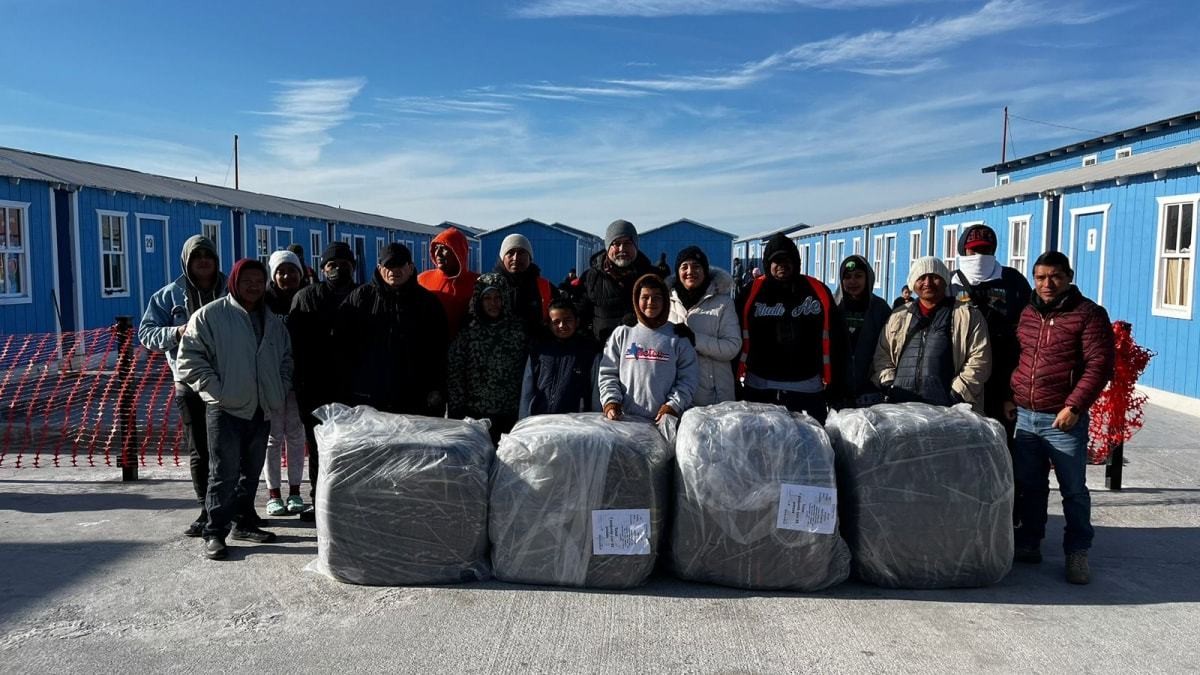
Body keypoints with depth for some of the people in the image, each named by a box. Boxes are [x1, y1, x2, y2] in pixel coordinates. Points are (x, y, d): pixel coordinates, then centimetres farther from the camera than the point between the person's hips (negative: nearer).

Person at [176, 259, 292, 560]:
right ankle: (215, 533, 0)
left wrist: (279, 391, 10)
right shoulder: (210, 315, -3)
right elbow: (190, 358, -7)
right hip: (225, 410, -6)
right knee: (224, 473, -7)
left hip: (262, 410, 6)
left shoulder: (273, 322, 15)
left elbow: (286, 361, 24)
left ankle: (242, 522, 27)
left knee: (251, 472, 14)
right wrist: (217, 391, -12)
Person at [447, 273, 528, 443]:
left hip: (511, 414, 0)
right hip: (476, 414, 0)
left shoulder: (518, 328, 5)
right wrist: (457, 410, -4)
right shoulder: (468, 330, 3)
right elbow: (455, 372, 1)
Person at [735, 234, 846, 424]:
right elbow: (737, 339, 2)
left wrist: (834, 384, 1)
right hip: (759, 390, 0)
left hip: (808, 391, 0)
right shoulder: (752, 293, 2)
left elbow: (834, 341, 5)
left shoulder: (819, 292, 4)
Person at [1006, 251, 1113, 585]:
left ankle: (1077, 554, 15)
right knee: (1028, 487, 13)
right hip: (1024, 417, 5)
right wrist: (1009, 397, 10)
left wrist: (1074, 407, -18)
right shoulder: (1026, 314, 11)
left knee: (1074, 490, 4)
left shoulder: (1089, 314, -6)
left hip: (1064, 420, -5)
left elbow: (1099, 365, -12)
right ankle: (1028, 545, 24)